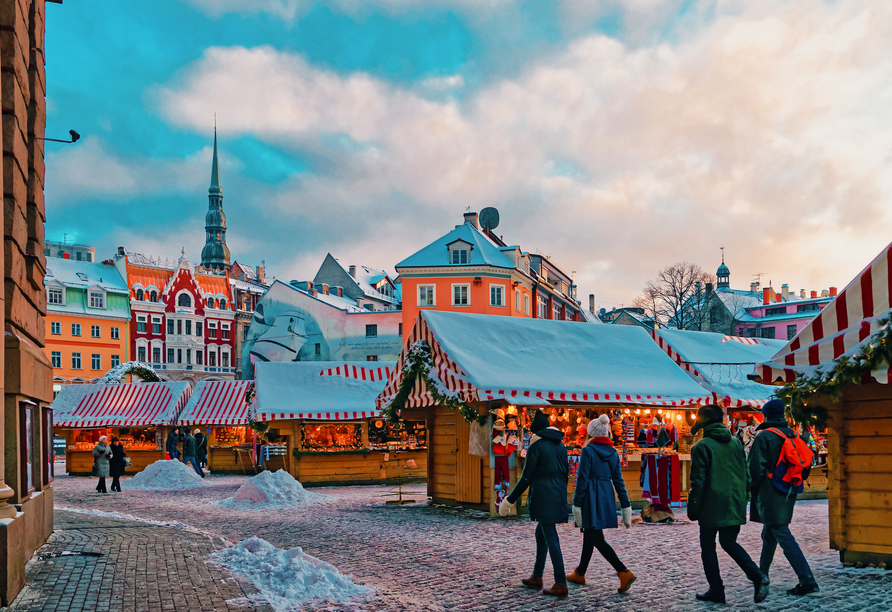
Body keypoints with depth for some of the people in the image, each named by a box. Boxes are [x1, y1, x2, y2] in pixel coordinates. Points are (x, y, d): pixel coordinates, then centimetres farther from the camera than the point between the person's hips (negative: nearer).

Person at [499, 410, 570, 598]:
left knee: (551, 539, -5)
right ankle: (537, 577, 27)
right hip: (558, 496, 8)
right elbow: (565, 474, 17)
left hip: (543, 498, -8)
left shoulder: (536, 446, -9)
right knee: (541, 533, 20)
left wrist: (510, 500, -5)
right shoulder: (560, 445, 12)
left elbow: (526, 478, -11)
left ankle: (561, 585, -5)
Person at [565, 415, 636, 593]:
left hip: (591, 498, -7)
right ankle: (580, 573, 23)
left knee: (597, 539, 0)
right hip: (607, 496, 7)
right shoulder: (613, 453, 6)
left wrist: (576, 505, -8)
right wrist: (626, 507, 9)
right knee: (589, 535, 17)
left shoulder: (588, 450, -12)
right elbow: (618, 481, 7)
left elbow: (582, 480, -13)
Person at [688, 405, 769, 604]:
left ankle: (716, 590, 11)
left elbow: (698, 481, -12)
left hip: (712, 506, -6)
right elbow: (746, 475, 11)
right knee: (729, 543, 19)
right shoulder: (736, 443, 7)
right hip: (735, 506, 6)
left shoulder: (702, 447, -11)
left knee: (708, 546, 9)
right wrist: (742, 500, 19)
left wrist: (693, 508, -4)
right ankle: (758, 576, 0)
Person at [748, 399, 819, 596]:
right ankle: (761, 574, 33)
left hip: (769, 495, -8)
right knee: (769, 535, 21)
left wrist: (753, 488, -2)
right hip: (787, 495, 8)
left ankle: (807, 580, -14)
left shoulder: (763, 437, -14)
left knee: (783, 536, -8)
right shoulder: (793, 436, 8)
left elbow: (756, 468, -16)